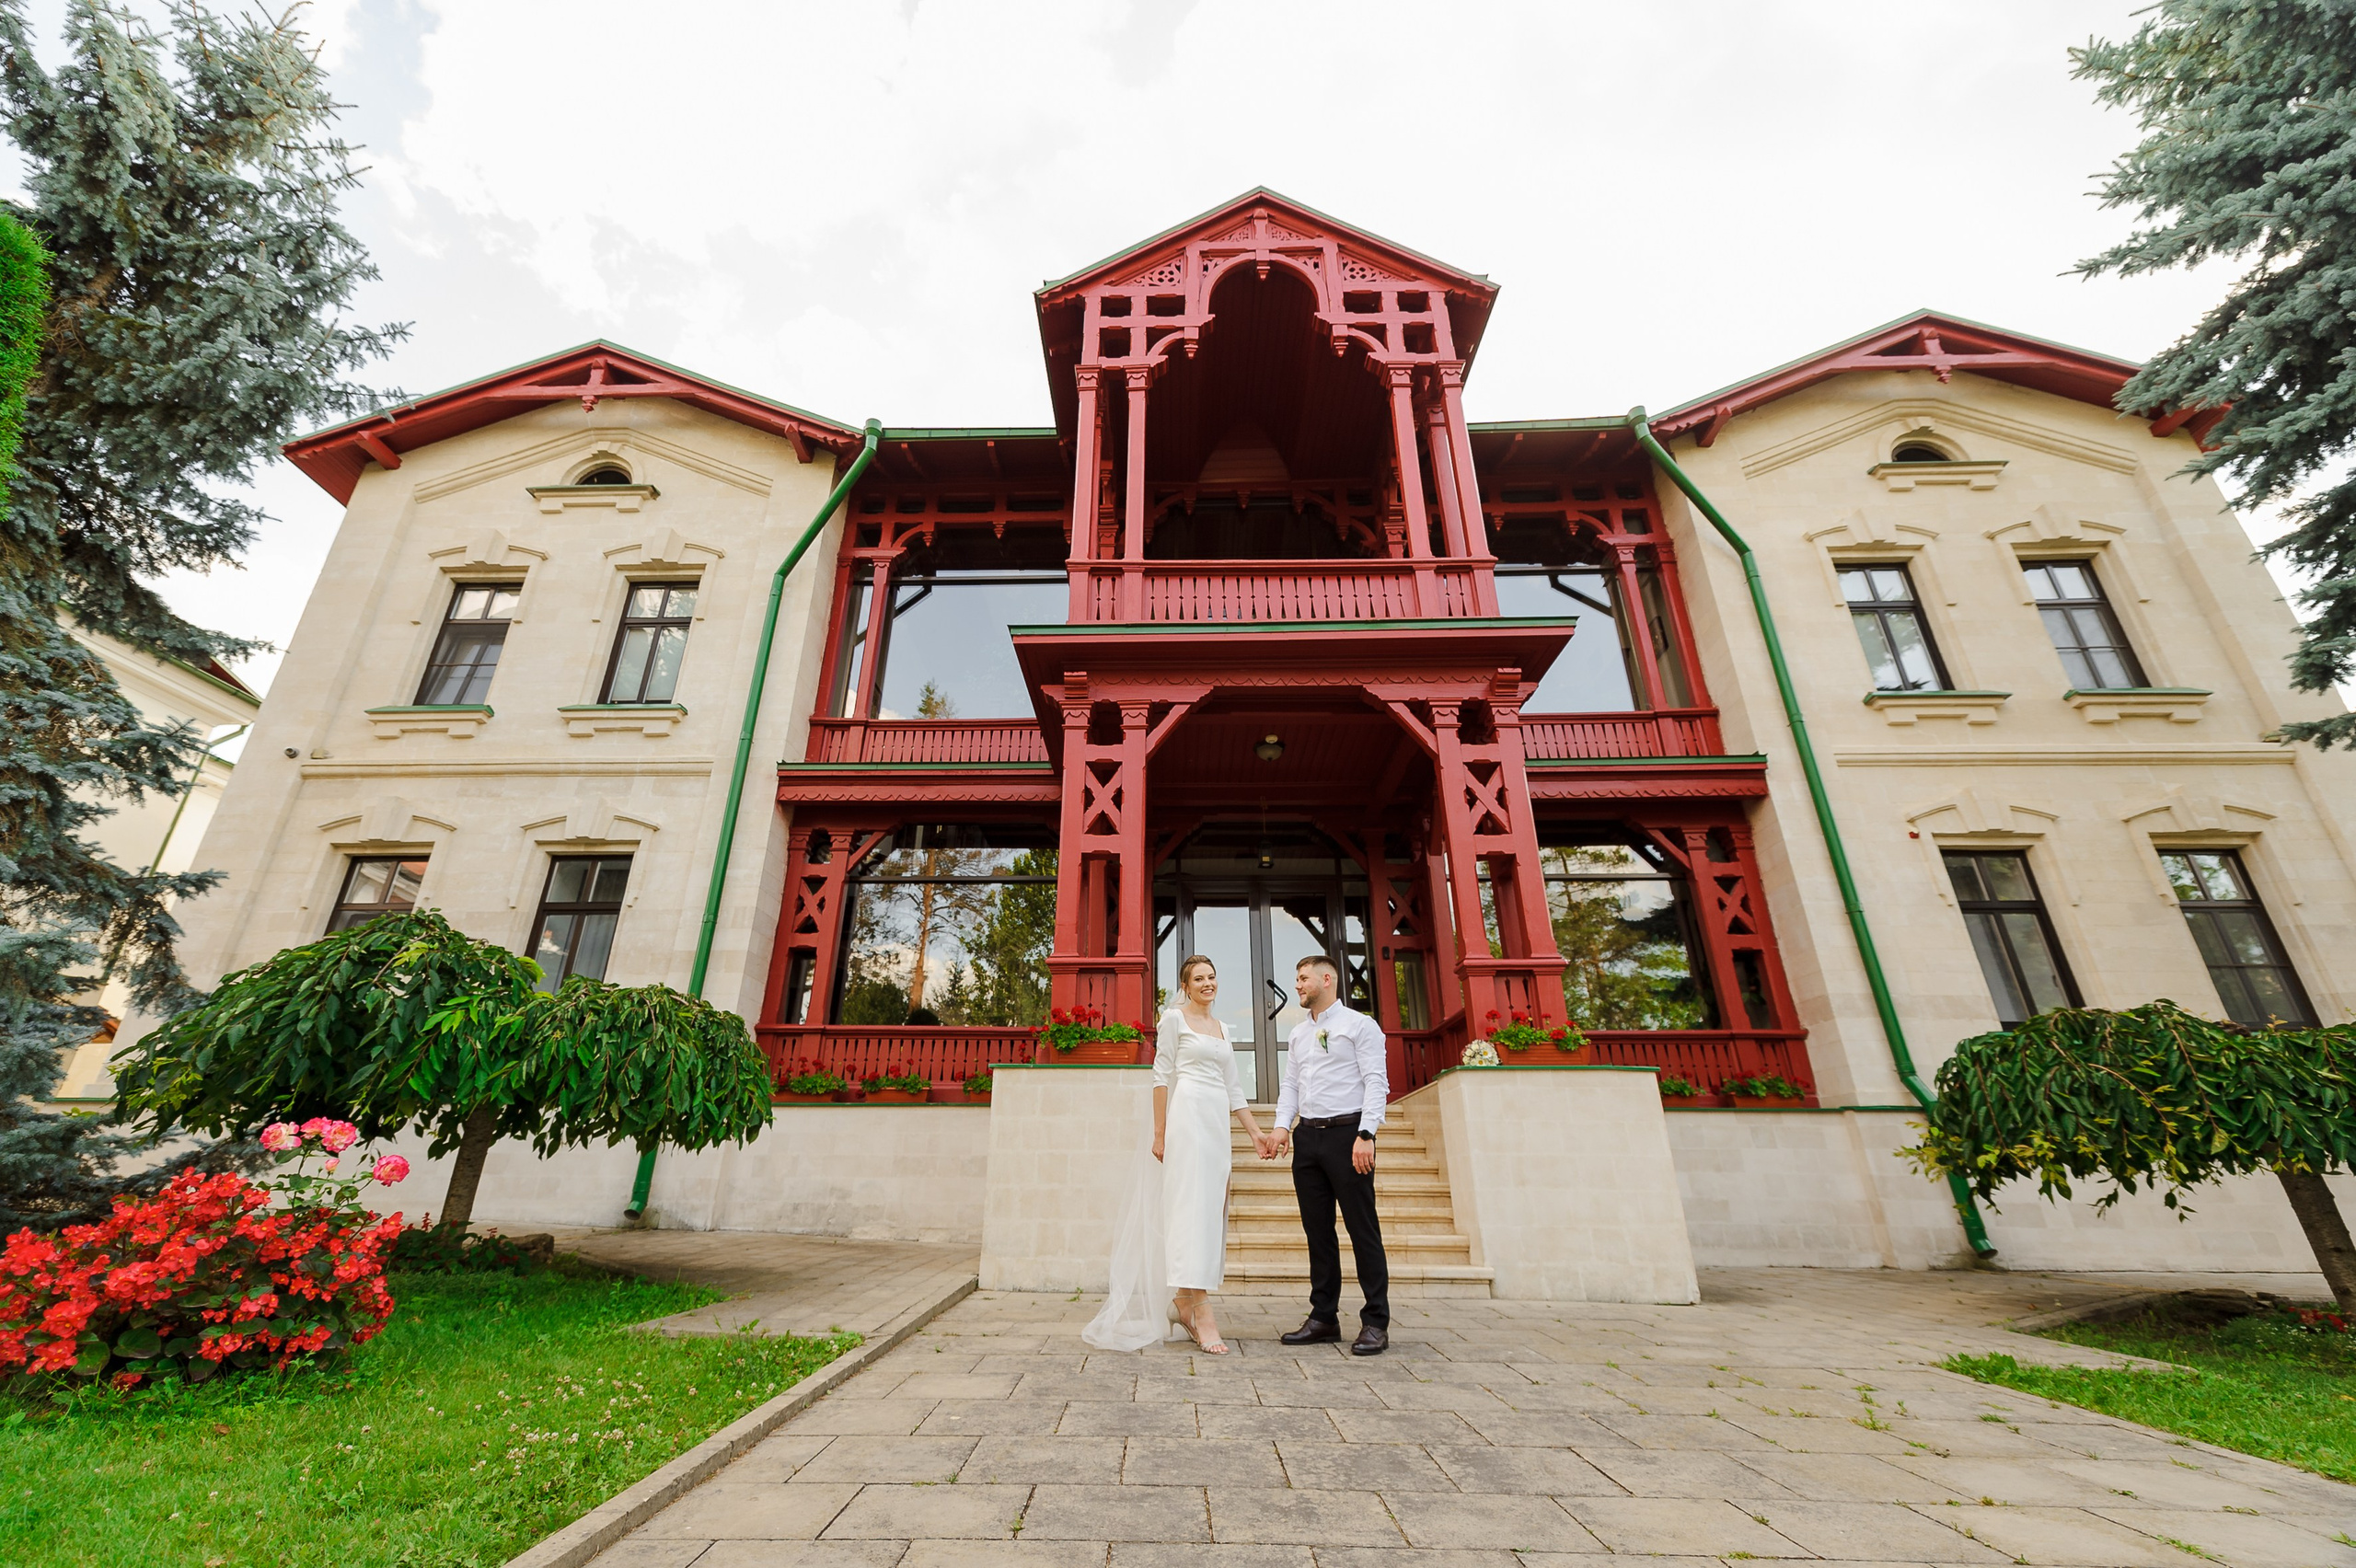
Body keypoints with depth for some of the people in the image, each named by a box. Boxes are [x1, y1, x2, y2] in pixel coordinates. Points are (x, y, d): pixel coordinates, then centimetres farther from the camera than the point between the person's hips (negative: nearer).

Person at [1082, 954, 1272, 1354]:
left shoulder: (1222, 1028, 19)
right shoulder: (1174, 1018, 1)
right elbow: (1162, 1075, -4)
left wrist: (1255, 1132, 14)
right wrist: (1159, 1133, -9)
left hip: (1217, 1124, 7)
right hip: (1188, 1115, -7)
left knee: (1211, 1210, 7)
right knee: (1193, 1205, -11)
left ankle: (1183, 1302, 19)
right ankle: (1202, 1313, -11)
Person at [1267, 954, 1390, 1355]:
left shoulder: (1360, 1025, -3)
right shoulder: (1298, 1033, 17)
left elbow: (1376, 1083, -9)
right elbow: (1291, 1085, 16)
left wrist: (1365, 1135, -18)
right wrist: (1283, 1125, 1)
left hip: (1347, 1133, -6)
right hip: (1308, 1137, 6)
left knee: (1362, 1228, -1)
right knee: (1318, 1230, 10)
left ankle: (1375, 1322, 8)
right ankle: (1324, 1318, 19)